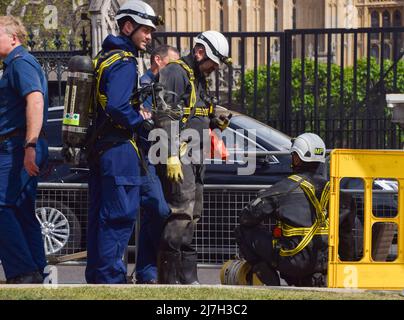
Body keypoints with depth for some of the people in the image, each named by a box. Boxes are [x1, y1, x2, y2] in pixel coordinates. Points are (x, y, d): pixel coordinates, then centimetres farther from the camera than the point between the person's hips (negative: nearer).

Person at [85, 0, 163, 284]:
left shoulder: (104, 58, 17)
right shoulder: (124, 62, -14)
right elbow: (116, 107, -26)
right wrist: (139, 119, -10)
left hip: (98, 148, 10)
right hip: (119, 148, -10)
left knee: (100, 215, 13)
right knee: (120, 216, -8)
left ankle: (96, 276, 18)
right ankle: (111, 277, -9)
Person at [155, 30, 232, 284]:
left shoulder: (199, 78, 22)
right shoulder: (176, 73, -10)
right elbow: (166, 117, -19)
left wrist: (215, 122, 11)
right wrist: (172, 157, -24)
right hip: (178, 154, -11)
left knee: (192, 215, 12)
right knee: (182, 211, -16)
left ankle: (187, 277, 17)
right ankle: (169, 277, -16)